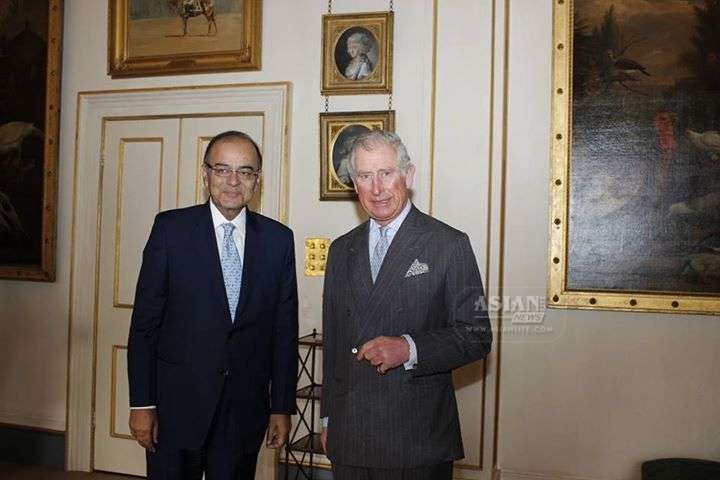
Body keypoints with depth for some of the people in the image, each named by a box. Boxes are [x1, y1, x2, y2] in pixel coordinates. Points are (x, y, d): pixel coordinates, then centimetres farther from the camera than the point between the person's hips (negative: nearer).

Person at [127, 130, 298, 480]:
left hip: (246, 408, 2)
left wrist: (282, 407, 3)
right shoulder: (171, 228, -4)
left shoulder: (278, 239, 1)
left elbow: (285, 329, 4)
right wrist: (141, 403, -5)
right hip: (177, 402, -1)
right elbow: (144, 322, -3)